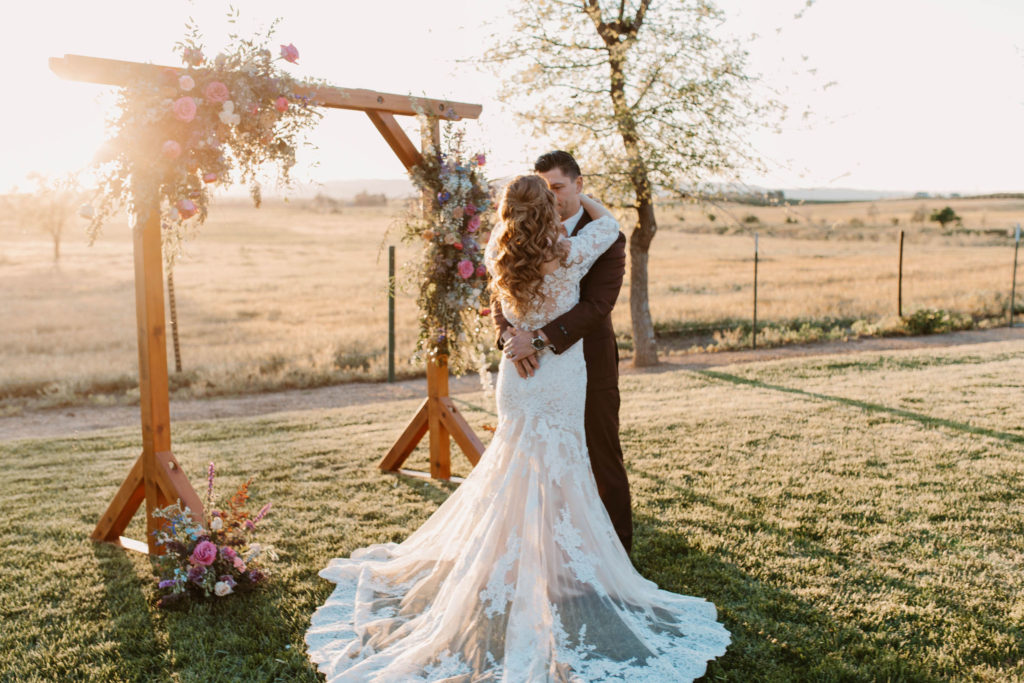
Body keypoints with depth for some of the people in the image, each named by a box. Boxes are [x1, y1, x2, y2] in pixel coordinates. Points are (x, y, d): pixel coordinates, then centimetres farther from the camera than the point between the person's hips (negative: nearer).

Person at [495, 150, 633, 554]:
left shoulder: (604, 238, -9)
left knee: (603, 463, 8)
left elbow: (596, 305, -21)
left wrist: (539, 337, -30)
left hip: (590, 366, -4)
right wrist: (512, 335, -23)